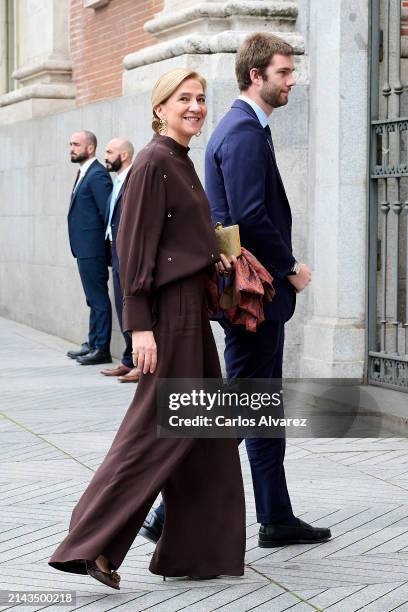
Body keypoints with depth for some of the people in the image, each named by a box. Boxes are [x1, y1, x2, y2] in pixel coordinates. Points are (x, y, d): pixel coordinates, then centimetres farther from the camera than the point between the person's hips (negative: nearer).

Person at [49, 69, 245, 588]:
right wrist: (140, 325, -21)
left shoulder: (180, 162, 15)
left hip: (189, 309, 10)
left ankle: (197, 550, 18)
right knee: (159, 427, -8)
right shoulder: (153, 162, -13)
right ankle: (90, 544, -3)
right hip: (168, 312, -10)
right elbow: (135, 246, -18)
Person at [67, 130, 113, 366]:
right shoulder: (84, 173, 15)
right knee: (94, 299, 16)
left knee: (98, 299, -5)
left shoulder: (97, 174, -15)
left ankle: (102, 349, -1)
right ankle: (93, 344, 25)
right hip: (85, 249, 10)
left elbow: (107, 212, -19)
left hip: (92, 249, -10)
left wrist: (106, 243, -18)